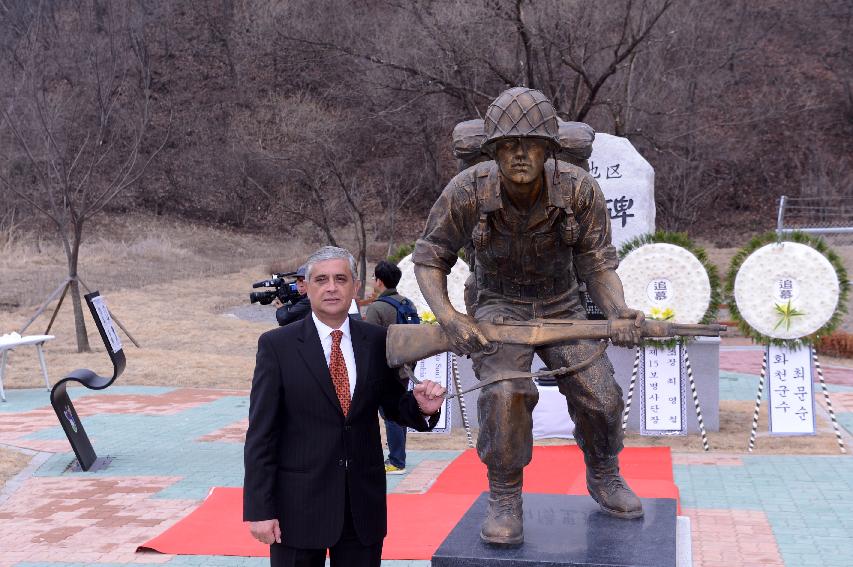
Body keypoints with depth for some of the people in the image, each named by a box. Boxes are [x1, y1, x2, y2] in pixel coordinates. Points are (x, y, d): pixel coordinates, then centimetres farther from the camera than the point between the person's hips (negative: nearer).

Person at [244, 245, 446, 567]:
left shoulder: (377, 342, 3)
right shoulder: (277, 345, -5)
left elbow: (394, 406, 12)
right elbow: (261, 434, -7)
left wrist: (422, 407, -11)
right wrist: (259, 509, -11)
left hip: (364, 504, 3)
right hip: (298, 504, -2)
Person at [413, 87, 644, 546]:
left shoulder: (581, 190, -20)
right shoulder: (466, 192, -22)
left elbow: (598, 265, -9)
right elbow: (428, 258, -8)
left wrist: (619, 312, -27)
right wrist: (448, 317, -23)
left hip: (561, 307, 2)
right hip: (499, 307, -2)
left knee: (600, 397, -11)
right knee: (506, 392, -28)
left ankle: (603, 477, 21)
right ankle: (504, 499, -6)